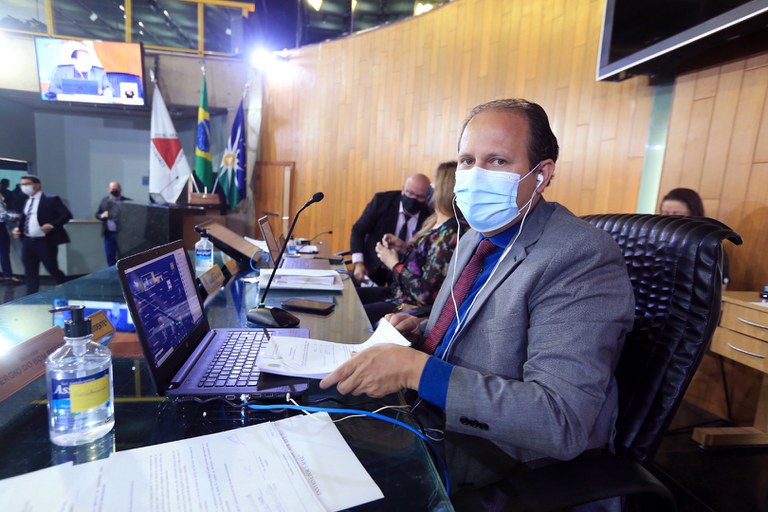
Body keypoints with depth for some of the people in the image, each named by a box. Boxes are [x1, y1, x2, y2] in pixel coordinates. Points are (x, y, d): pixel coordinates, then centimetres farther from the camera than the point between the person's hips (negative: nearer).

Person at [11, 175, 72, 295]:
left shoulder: (51, 200, -5)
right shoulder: (27, 202, 16)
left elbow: (67, 215, -13)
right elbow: (23, 220, 24)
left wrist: (52, 225, -24)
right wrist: (17, 229, 5)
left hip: (45, 241, -7)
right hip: (27, 241, 7)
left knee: (53, 270, 0)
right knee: (30, 273, 9)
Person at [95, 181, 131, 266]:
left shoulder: (127, 201, -3)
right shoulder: (104, 201, 10)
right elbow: (97, 214, 14)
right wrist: (102, 215, -7)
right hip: (109, 234, 4)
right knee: (110, 257, 11)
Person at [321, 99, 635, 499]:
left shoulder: (584, 259, -23)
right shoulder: (475, 239, 4)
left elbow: (562, 422, -29)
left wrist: (414, 369, -32)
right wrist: (420, 332, -4)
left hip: (508, 464, -7)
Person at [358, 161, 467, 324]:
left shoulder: (449, 235, -24)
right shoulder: (435, 222, 3)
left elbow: (425, 294, -24)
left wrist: (394, 264, -12)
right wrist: (403, 247, -1)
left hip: (413, 307, -9)